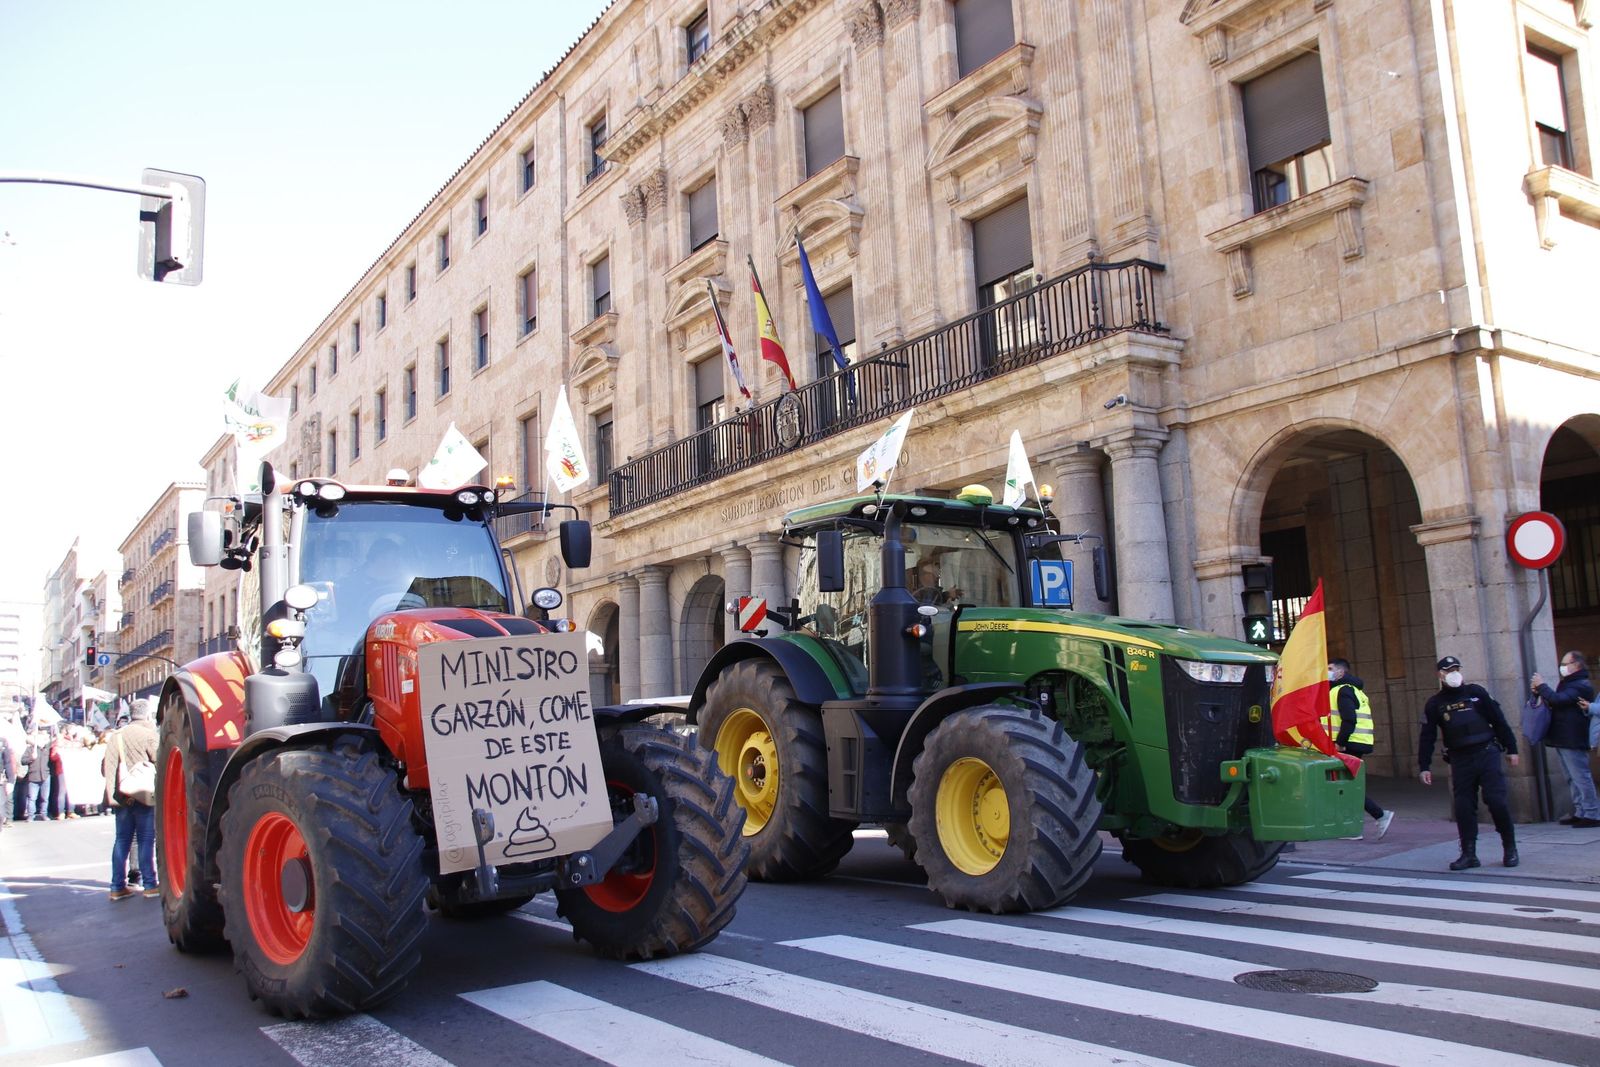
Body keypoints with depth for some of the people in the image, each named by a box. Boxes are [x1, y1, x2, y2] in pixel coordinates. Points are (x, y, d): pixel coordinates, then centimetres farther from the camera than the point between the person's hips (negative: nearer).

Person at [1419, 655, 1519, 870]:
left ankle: (1510, 848, 8)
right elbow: (1427, 737, 7)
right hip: (1460, 761, 2)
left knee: (1497, 800, -8)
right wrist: (1424, 767, 3)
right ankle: (1468, 853, 7)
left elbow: (1499, 721, 7)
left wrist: (1511, 748, 5)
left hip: (1487, 753, -1)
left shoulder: (1476, 692, 4)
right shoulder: (1435, 703, 7)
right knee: (1463, 807, -1)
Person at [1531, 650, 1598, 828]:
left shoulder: (1582, 685, -12)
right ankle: (1580, 812, 17)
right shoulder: (1568, 684, 20)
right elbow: (1553, 703, 21)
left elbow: (1559, 700, -24)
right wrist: (1539, 692, 5)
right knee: (1574, 779, 12)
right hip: (1562, 740, 10)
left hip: (1572, 740, -10)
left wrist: (1542, 686, -12)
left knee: (1581, 777, -8)